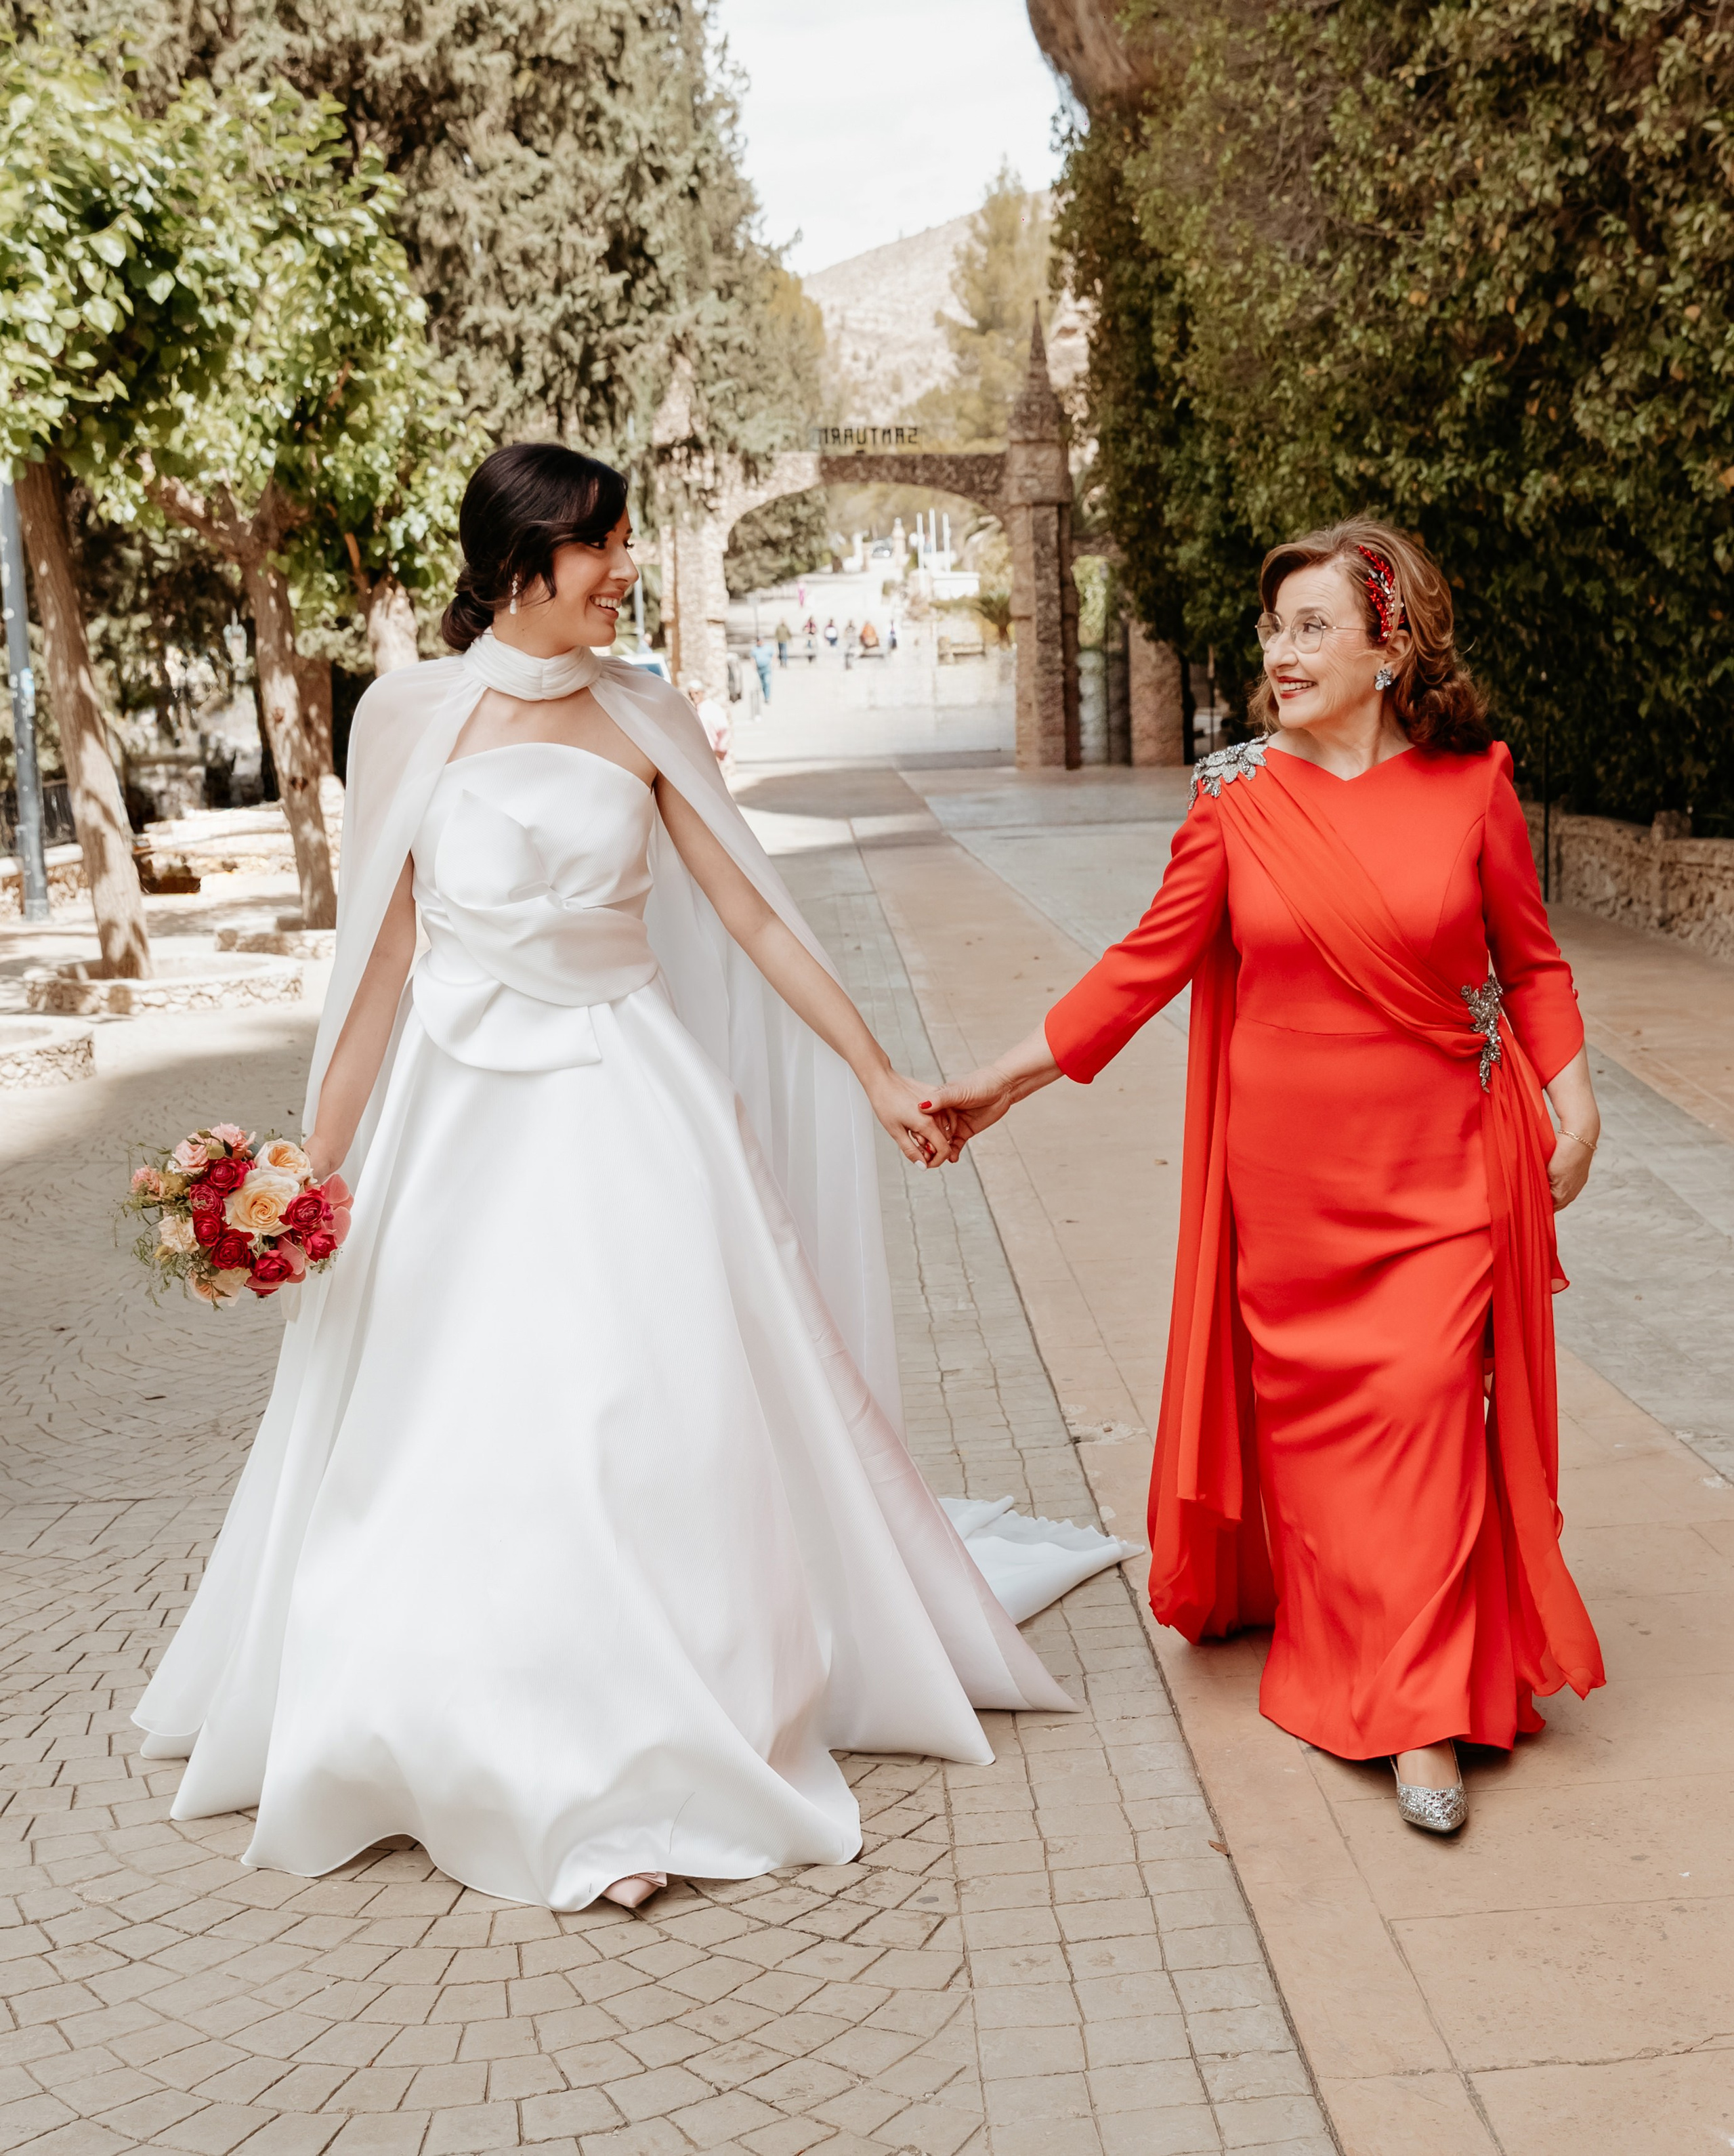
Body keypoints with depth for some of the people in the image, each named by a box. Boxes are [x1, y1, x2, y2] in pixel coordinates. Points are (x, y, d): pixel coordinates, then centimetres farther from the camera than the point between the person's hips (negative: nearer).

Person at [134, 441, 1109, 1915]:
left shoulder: (643, 718, 2)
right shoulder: (411, 715, -1)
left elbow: (755, 918, 5)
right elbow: (383, 950, 2)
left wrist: (879, 1078, 4)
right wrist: (324, 1152, 0)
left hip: (626, 1112, 1)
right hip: (461, 1114, 0)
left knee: (649, 1426, -1)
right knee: (458, 1440, 5)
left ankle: (644, 1761, 13)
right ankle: (514, 1754, 23)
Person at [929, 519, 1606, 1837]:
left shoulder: (1470, 785, -4)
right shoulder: (1240, 793, -3)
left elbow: (1530, 956, 7)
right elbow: (1149, 962, -1)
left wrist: (1572, 1095, -1)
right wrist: (1007, 1079, -3)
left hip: (1438, 1161, -1)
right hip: (1286, 1162, 1)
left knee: (1423, 1403, -6)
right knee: (1307, 1405, 7)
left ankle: (1421, 1717, 3)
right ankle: (1339, 1658, 28)